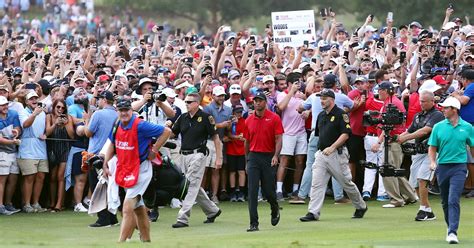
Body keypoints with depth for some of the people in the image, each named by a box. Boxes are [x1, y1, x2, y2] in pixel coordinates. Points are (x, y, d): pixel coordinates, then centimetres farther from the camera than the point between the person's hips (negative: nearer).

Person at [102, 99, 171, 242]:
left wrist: (154, 150, -12)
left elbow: (166, 132, -14)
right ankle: (146, 240, 30)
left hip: (140, 170, -8)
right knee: (139, 209, 19)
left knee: (127, 208, -16)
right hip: (124, 170, 8)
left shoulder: (140, 126, -19)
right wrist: (105, 164, 10)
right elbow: (112, 145, 19)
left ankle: (121, 242, -17)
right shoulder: (117, 126, 3)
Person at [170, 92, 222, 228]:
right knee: (195, 187, 14)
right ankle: (212, 211, 31)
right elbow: (171, 134, 15)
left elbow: (215, 137, -4)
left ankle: (183, 218, -14)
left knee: (191, 186, -11)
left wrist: (219, 157, -6)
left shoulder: (205, 117, -7)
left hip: (197, 155, -7)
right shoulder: (183, 118, 11)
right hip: (183, 156, 7)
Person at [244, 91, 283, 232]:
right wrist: (247, 161, 18)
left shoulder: (274, 118, -3)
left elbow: (278, 139, -6)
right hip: (253, 156, 2)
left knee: (268, 190, 4)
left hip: (269, 157, -2)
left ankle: (275, 209, 38)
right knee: (252, 191, -7)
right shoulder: (249, 120, 8)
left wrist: (276, 156, -20)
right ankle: (254, 224, -7)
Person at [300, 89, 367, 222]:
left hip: (337, 154, -6)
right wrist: (320, 148, 16)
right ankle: (313, 213, -9)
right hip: (321, 154, 6)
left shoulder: (340, 114, -8)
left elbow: (345, 134, -16)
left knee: (346, 182, 4)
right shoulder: (321, 115, 14)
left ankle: (361, 207, 24)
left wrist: (332, 147, -23)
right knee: (316, 183, -6)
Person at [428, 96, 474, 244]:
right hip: (442, 167, 3)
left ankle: (452, 232, -20)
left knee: (453, 200, -16)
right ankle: (450, 228, 29)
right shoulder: (438, 127, 4)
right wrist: (432, 162, -8)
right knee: (445, 202, 12)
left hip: (459, 167, -3)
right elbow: (432, 147, 8)